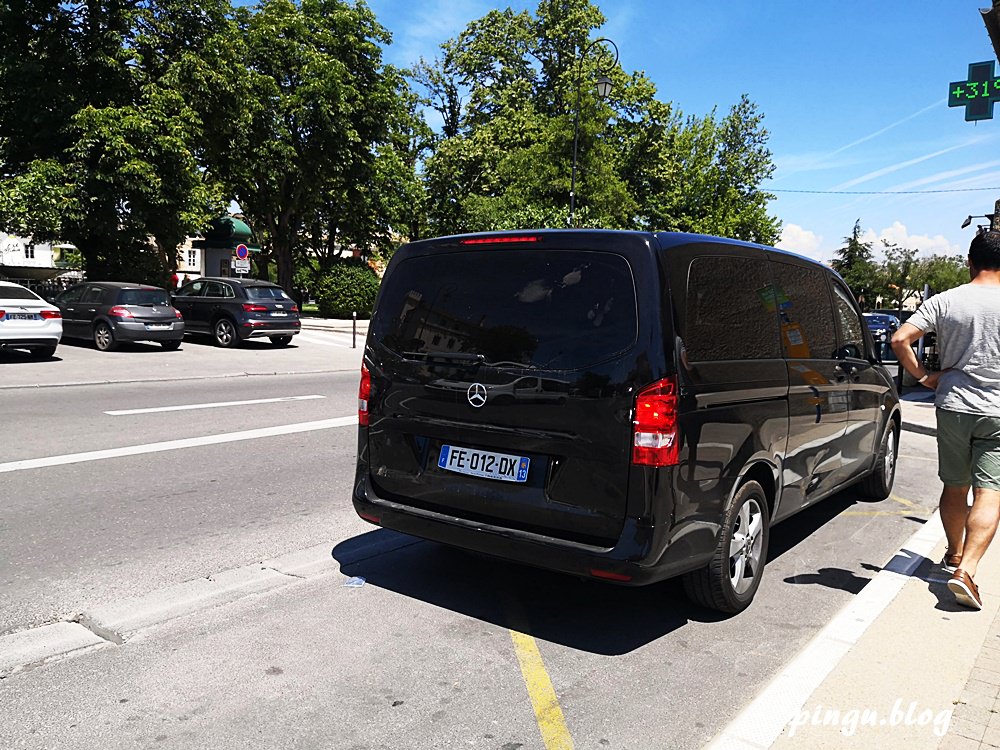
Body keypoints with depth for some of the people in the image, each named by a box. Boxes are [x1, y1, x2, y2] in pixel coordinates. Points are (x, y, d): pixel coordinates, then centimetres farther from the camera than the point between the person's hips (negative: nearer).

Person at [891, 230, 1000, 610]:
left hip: (953, 405, 2)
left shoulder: (945, 301, -3)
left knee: (954, 487, 18)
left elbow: (900, 339, -11)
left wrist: (923, 376, -1)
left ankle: (954, 554, 35)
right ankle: (966, 569, -17)